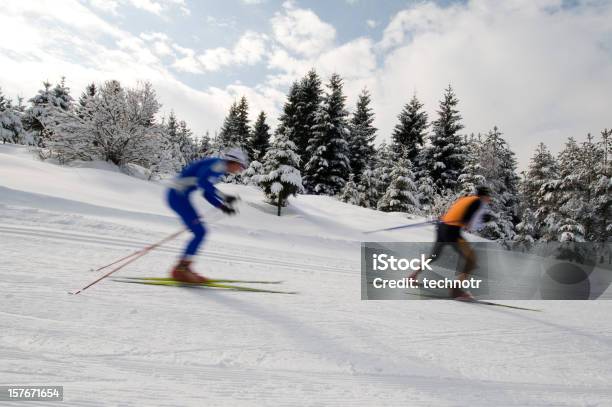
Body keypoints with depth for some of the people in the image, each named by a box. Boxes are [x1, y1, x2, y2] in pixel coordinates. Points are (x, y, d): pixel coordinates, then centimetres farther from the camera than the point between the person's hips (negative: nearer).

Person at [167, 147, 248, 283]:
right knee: (200, 232, -10)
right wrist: (224, 197, -25)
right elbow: (202, 181, -28)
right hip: (177, 195, -10)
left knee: (200, 232, 9)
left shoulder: (219, 169, 15)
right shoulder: (218, 164, -13)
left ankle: (183, 267, 14)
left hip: (180, 196, 10)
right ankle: (181, 269, -4)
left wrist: (222, 206, 7)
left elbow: (207, 194, 19)